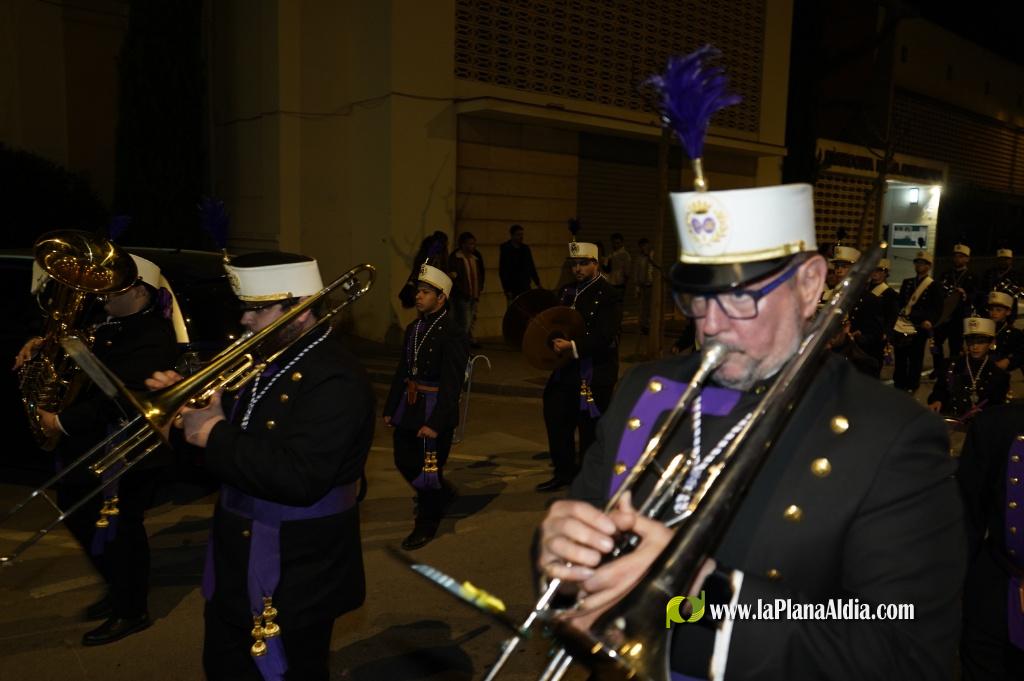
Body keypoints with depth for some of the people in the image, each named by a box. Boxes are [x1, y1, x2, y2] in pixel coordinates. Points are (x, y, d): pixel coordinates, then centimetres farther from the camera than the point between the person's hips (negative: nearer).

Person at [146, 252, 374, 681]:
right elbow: (243, 447, 10)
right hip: (235, 568, 9)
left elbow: (299, 479, -34)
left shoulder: (336, 381, -24)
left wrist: (214, 435, -26)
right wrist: (193, 405, -8)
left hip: (292, 582, -9)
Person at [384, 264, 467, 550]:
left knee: (428, 467, 3)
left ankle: (427, 523, 24)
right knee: (404, 461, 17)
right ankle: (442, 493, 43)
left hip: (436, 408, -8)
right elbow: (402, 370, 13)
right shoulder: (413, 328, 9)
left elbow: (451, 384, -19)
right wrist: (390, 408, 11)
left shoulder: (452, 333, -16)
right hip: (409, 405, 8)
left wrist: (434, 423, -22)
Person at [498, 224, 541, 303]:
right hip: (513, 288, -5)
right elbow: (502, 271, -7)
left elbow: (531, 268, 17)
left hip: (525, 287, 5)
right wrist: (507, 289, -13)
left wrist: (538, 284, 9)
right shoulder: (505, 249, -4)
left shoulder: (525, 249, 11)